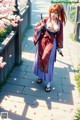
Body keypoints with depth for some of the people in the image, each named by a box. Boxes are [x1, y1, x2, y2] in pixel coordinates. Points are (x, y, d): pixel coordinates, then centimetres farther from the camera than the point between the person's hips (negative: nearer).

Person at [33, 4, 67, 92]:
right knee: (40, 59, 12)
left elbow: (60, 36, 1)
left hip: (51, 44, -1)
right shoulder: (46, 19, -8)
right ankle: (40, 76, 36)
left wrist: (59, 47, 4)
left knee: (48, 62, 3)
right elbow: (37, 28, 0)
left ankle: (48, 83, 14)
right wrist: (41, 26, -23)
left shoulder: (60, 23, -5)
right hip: (43, 42, 1)